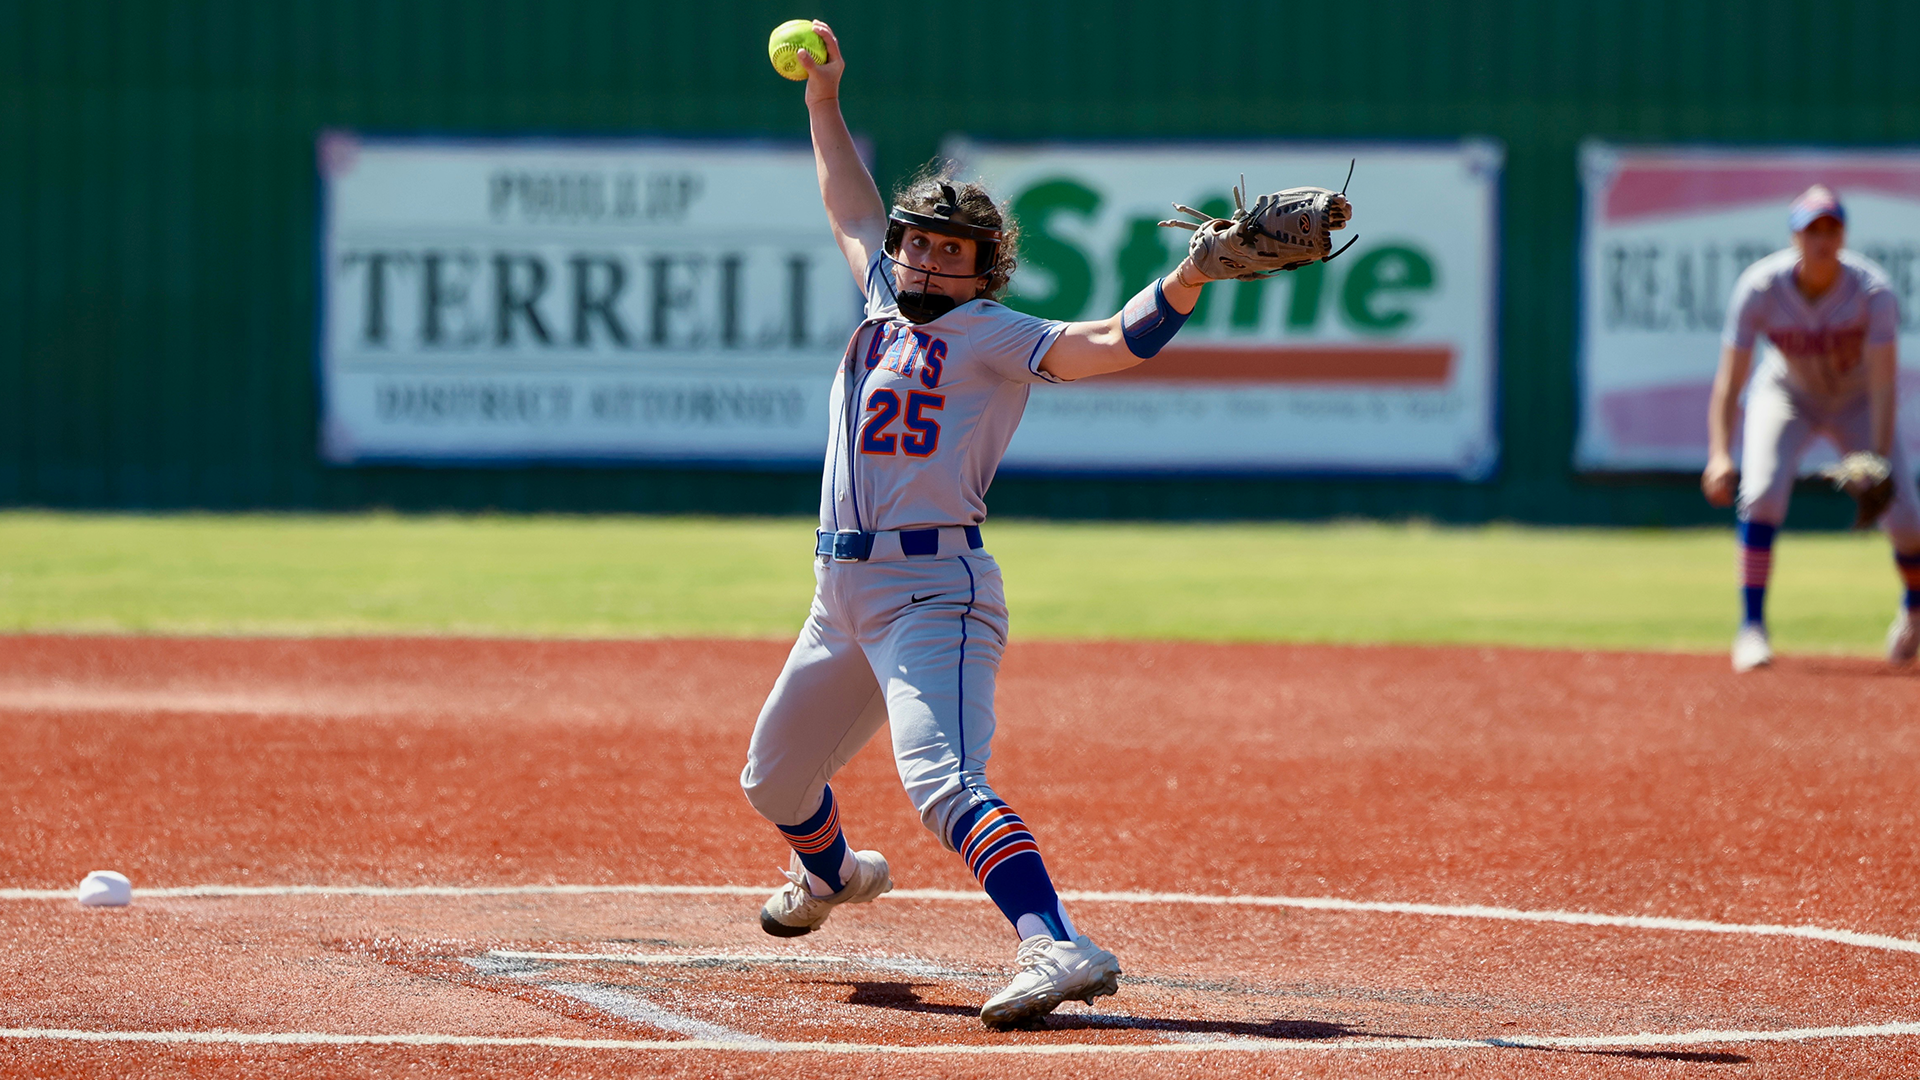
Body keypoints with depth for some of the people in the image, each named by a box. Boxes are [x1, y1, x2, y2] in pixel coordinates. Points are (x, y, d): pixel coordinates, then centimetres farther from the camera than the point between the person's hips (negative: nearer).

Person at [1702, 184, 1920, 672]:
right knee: (1761, 493, -26)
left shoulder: (1871, 289, -29)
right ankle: (1751, 627, -16)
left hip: (1855, 403, 0)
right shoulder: (1760, 287, -28)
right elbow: (1729, 379, -27)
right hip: (1786, 395, 0)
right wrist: (1719, 454, -40)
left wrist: (1878, 460, -41)